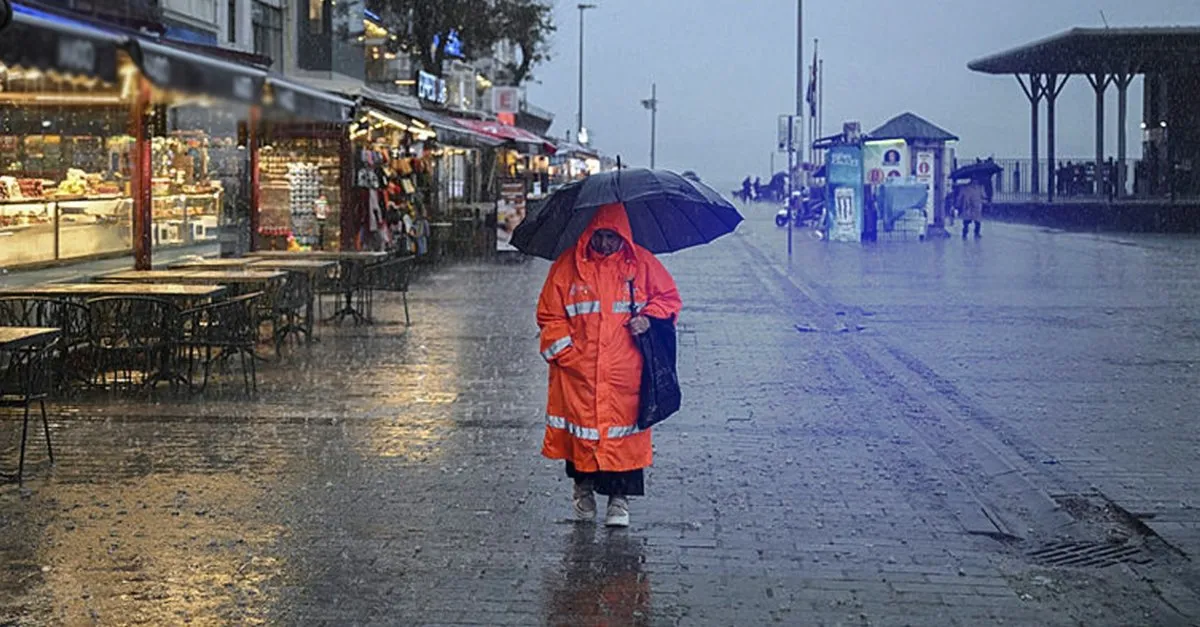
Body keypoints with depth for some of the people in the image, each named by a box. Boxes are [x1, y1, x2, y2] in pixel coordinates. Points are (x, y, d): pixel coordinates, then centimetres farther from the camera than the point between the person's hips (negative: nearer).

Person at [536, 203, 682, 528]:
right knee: (581, 428, 5)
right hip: (578, 370, 1)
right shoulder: (567, 265, 3)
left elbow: (669, 297, 14)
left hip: (625, 372, 0)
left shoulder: (641, 263, 3)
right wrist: (564, 350, -4)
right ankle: (583, 487, 26)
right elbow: (549, 315, 7)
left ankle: (620, 497, 9)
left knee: (624, 433, -2)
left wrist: (649, 317, -6)